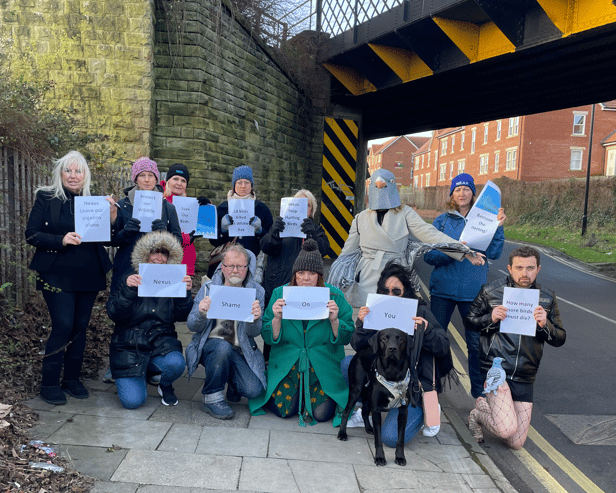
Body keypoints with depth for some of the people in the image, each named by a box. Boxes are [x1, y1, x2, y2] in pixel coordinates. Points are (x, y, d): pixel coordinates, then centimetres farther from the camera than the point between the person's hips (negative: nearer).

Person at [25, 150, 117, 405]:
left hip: (89, 276, 4)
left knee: (80, 326, 9)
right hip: (58, 275, -3)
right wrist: (61, 240, -19)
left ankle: (72, 378, 23)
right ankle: (49, 384, 8)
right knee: (63, 326, -7)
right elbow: (31, 234, -5)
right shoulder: (46, 198, 1)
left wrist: (112, 219, -10)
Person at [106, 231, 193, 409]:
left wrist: (186, 293, -18)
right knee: (133, 401, -13)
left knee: (176, 364, -33)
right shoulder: (130, 279, -2)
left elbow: (181, 316, -3)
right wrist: (127, 289, -25)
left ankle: (165, 386, 7)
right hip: (130, 346, -1)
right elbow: (115, 315, -11)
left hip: (161, 341, 1)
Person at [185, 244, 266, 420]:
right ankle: (212, 397, -11)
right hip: (210, 345, -1)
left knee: (253, 389, -21)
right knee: (223, 347, -36)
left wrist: (255, 319, -31)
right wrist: (201, 313, -27)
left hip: (242, 350, 1)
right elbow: (193, 326, -3)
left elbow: (254, 332, -7)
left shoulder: (256, 291, 1)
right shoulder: (208, 288, 1)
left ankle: (232, 382, 16)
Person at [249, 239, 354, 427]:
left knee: (321, 412, -13)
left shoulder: (334, 296, -4)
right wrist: (277, 318, -22)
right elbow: (269, 338, -3)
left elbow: (346, 338, -4)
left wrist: (334, 320, -22)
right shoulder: (280, 294, -2)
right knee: (284, 409, -13)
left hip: (323, 366, 0)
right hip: (287, 363, 1)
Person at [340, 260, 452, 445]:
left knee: (392, 437, -18)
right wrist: (362, 325, -21)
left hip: (414, 383, -4)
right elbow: (358, 347, -2)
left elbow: (443, 347, -9)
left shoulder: (420, 311, -7)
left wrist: (426, 331, -27)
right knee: (348, 363, -17)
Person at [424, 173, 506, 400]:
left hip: (473, 290, 0)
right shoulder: (442, 221, 6)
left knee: (477, 342, 1)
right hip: (443, 288, 0)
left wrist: (498, 227, -13)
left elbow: (494, 254, -3)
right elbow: (429, 255, -2)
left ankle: (479, 390, 18)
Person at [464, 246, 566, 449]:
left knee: (516, 443, 6)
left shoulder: (547, 298, 6)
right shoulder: (491, 291, -2)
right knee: (507, 429, -21)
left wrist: (545, 325, -16)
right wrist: (491, 319, -15)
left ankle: (485, 404, 32)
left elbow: (560, 339, 6)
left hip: (524, 378, 4)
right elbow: (469, 321, 5)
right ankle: (478, 414, 12)